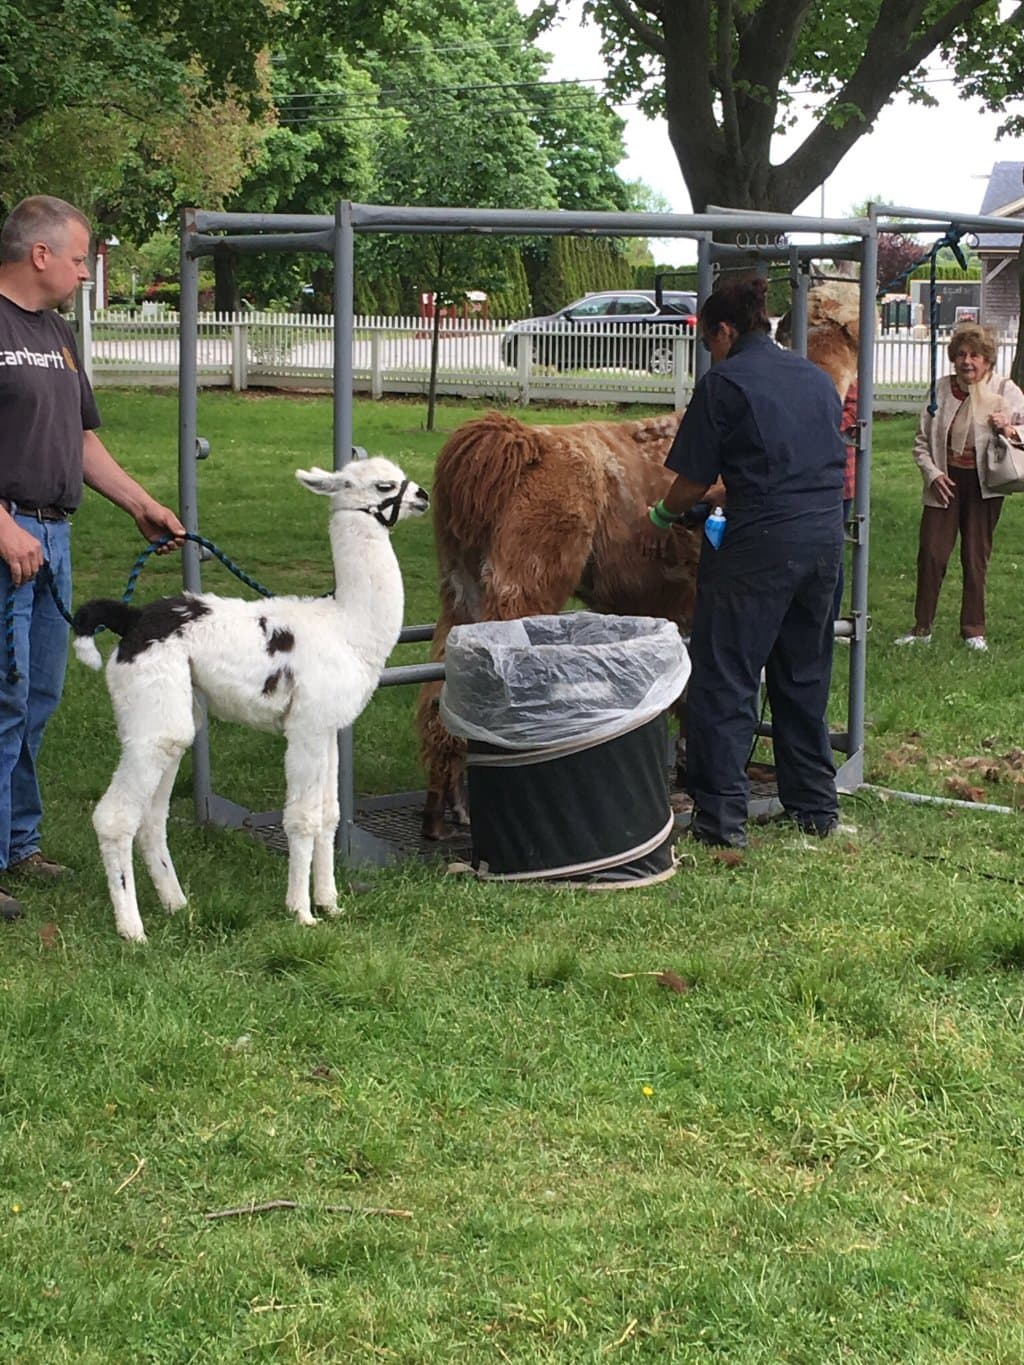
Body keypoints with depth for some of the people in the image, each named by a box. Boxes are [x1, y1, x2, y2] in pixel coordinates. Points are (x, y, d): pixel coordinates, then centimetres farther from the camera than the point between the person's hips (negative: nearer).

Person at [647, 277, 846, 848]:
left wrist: (664, 514, 17)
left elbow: (692, 483, -5)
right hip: (827, 538, 7)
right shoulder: (818, 378, 13)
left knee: (726, 679, 1)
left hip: (760, 544, -7)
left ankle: (722, 817, -1)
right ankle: (817, 807, 24)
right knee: (805, 678, 18)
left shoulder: (724, 384, -6)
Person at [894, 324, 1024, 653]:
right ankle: (922, 628, 8)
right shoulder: (942, 388, 2)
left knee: (976, 557, 6)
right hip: (945, 482, 1)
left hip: (983, 484, -1)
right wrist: (932, 473, -7)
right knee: (931, 553, -2)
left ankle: (973, 629, 17)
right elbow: (922, 440, 7)